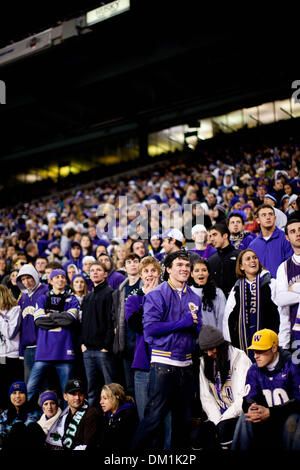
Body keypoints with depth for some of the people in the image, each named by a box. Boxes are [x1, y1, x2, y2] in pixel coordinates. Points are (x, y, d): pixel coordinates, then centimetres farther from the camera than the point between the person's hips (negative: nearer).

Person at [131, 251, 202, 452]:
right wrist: (182, 323, -14)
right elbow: (151, 327, -14)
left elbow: (199, 330, 16)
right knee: (154, 416, -7)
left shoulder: (194, 298, 13)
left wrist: (194, 325, -7)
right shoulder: (156, 295, -3)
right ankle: (137, 448, 5)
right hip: (164, 362, -6)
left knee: (184, 418, 13)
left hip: (186, 363, 6)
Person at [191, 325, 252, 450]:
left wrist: (221, 423, -15)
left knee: (224, 427, -35)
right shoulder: (204, 362, 9)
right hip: (217, 415, 5)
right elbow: (206, 397, 6)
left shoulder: (240, 358, -8)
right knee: (196, 436, -22)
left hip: (238, 414, -4)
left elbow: (243, 398, -13)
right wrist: (217, 421, -9)